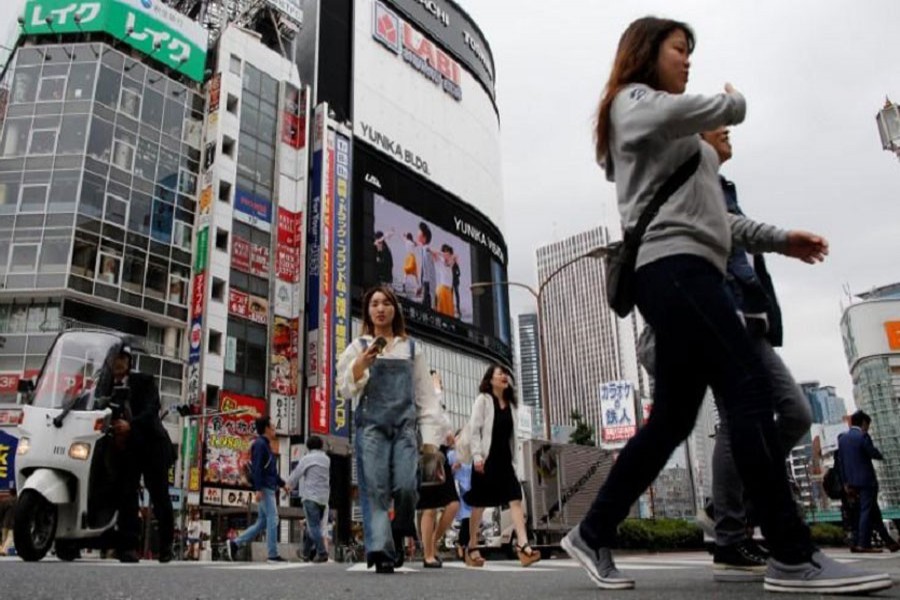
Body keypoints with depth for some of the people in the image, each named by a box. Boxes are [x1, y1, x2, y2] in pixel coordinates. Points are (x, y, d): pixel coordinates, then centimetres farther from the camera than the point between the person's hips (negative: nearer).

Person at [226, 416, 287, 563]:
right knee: (272, 519, -8)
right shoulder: (260, 444, -9)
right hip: (265, 488, -10)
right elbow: (257, 468, -19)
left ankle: (234, 543, 12)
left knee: (262, 522, 10)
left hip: (269, 489, 10)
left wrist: (282, 484, 25)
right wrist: (258, 489, -25)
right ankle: (273, 555, -5)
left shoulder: (266, 445, 21)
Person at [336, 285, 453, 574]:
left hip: (405, 425, 1)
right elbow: (345, 389, 5)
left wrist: (440, 427, 5)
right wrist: (361, 363, -13)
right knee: (375, 490, -11)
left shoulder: (412, 348, 18)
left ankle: (399, 535, 13)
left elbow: (425, 393, 14)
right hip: (371, 425, -1)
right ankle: (381, 552, -13)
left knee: (405, 486, -13)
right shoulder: (359, 347, 14)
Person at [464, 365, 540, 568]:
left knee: (516, 499, -11)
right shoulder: (483, 400, 0)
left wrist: (514, 459, 11)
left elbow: (511, 434, 17)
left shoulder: (511, 403, 16)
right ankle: (472, 547, 15)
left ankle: (523, 546, -19)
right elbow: (474, 429, -8)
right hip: (487, 458, -5)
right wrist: (477, 456, -18)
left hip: (505, 459, 5)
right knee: (479, 504, 3)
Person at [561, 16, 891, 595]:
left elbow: (708, 213, 29)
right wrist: (733, 100, 5)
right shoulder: (633, 101, 7)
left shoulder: (676, 140, 34)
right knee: (751, 392, -16)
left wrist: (779, 238, 21)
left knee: (672, 418, 3)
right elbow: (684, 111, -17)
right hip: (674, 267, -10)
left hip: (687, 272, 10)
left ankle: (594, 534, 8)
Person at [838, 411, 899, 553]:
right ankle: (864, 544, -5)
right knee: (867, 511, -4)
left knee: (874, 511, 14)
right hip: (866, 479, -7)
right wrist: (881, 455, 12)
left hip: (852, 481, 7)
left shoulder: (842, 438, 11)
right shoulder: (863, 436, -11)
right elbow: (874, 454, -13)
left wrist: (846, 483, 14)